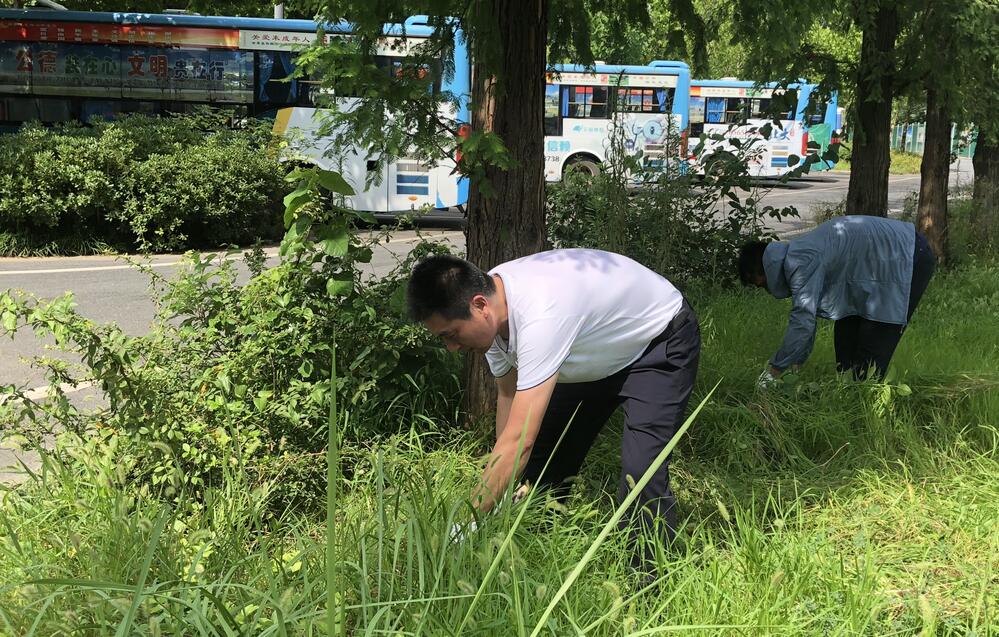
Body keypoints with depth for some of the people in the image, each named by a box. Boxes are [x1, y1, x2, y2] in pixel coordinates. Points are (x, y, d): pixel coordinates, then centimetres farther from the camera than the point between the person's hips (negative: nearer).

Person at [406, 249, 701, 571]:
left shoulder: (540, 316, -44)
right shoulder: (492, 313, -17)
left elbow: (519, 441, -43)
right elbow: (508, 394, -1)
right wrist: (506, 479, -6)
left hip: (662, 342, -8)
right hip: (600, 356, 8)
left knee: (640, 472, -23)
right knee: (543, 458, 7)